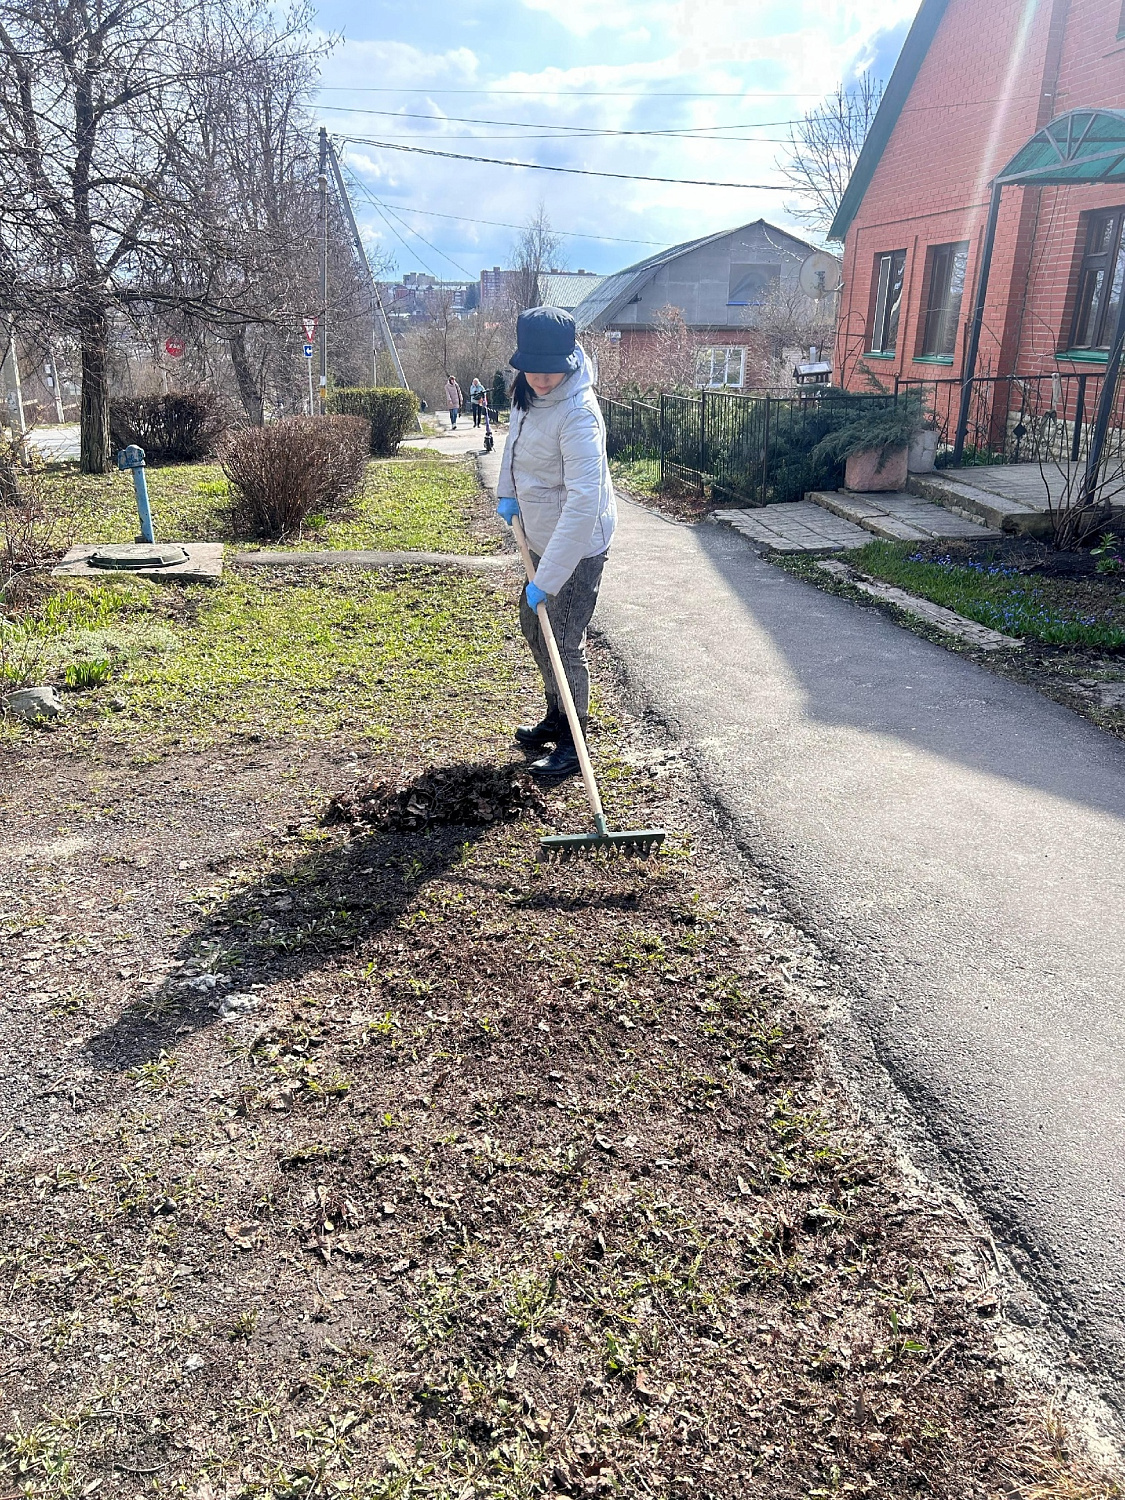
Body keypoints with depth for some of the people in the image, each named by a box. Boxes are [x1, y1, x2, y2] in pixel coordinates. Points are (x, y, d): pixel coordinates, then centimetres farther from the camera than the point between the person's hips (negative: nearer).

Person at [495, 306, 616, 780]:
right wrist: (508, 493, 11)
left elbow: (584, 502, -34)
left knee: (565, 644, -3)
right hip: (543, 538, 10)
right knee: (533, 624, 20)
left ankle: (573, 743, 14)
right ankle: (555, 718, 38)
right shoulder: (528, 394, -2)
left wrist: (547, 577, -34)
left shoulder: (577, 413, -29)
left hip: (577, 547, -10)